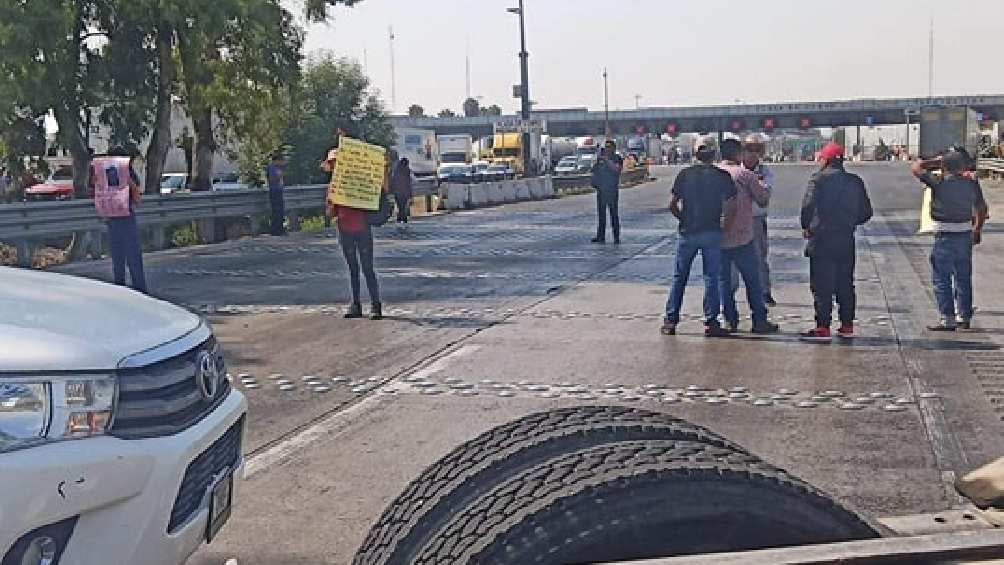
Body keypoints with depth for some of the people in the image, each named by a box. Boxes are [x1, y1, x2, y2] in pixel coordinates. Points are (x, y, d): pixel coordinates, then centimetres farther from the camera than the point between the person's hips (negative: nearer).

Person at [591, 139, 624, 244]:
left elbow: (616, 169, -16)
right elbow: (594, 170, 15)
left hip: (612, 190, -5)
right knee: (601, 214, 7)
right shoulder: (600, 159, 14)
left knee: (614, 213, -5)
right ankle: (600, 236, 11)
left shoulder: (617, 159, 0)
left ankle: (616, 237, -1)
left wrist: (607, 160, -18)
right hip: (601, 190, 5)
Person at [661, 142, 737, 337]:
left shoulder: (685, 174, 3)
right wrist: (721, 218, 7)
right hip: (712, 232, -1)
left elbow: (672, 205, -1)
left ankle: (670, 321, 10)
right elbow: (730, 205, -9)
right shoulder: (722, 176, 0)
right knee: (711, 277, 5)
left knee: (679, 277, 10)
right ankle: (710, 323, 4)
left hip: (688, 232, 1)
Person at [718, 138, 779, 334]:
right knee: (753, 280, 7)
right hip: (742, 237, -3)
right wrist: (761, 186, 17)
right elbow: (764, 199, -1)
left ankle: (730, 321, 10)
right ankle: (759, 321, 8)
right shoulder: (745, 174, -7)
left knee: (723, 280, 10)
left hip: (717, 237, 3)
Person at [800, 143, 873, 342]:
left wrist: (806, 227, 0)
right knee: (845, 284, 13)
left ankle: (823, 327, -4)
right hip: (846, 241, 5)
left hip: (822, 239, -5)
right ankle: (847, 325, 17)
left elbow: (807, 206, -16)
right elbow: (866, 212, 10)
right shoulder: (855, 182, 8)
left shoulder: (818, 179, -8)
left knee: (821, 285, -2)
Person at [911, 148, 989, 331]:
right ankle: (965, 317, 22)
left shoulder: (939, 183, -13)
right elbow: (982, 208, 11)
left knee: (942, 279, 0)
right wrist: (978, 228, 24)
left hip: (945, 236, -5)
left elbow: (916, 167, -4)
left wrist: (936, 162, 4)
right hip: (965, 235, 6)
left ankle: (947, 320, -3)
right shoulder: (971, 183, 2)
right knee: (963, 278, 15)